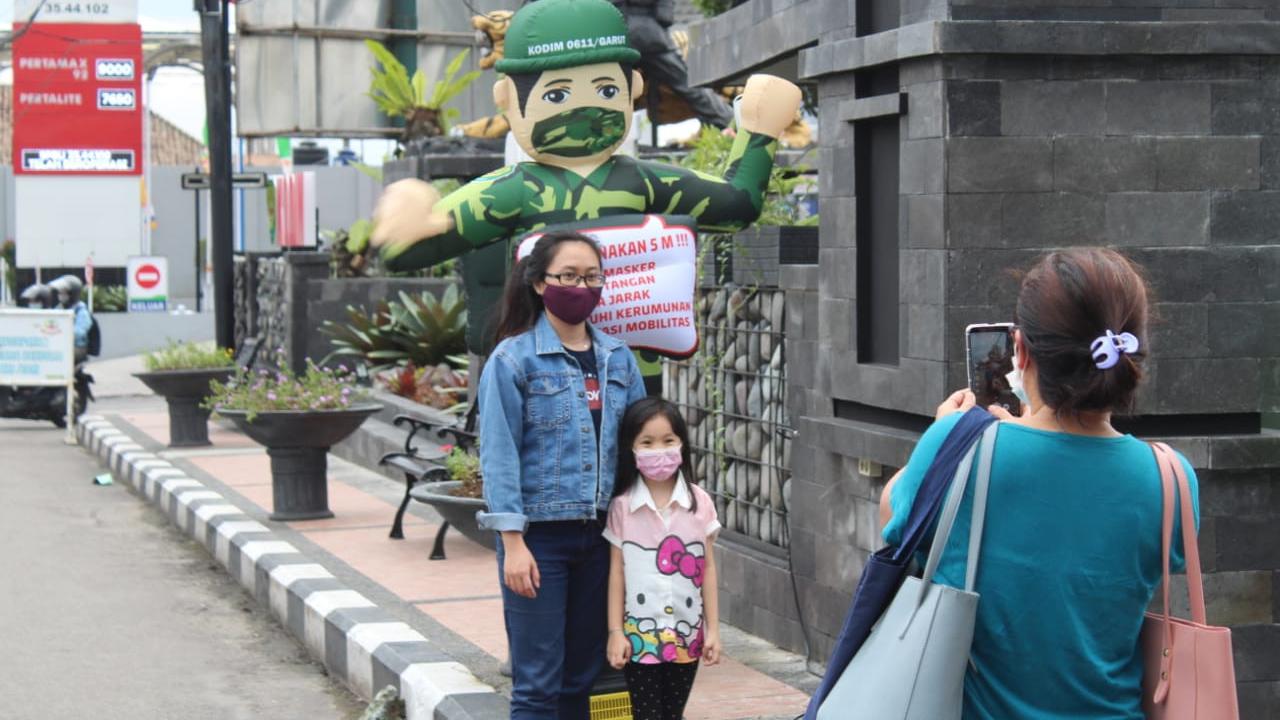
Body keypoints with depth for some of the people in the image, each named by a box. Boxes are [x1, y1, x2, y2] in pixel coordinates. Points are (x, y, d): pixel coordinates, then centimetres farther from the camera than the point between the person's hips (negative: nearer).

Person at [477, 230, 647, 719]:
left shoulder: (618, 359, 9)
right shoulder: (513, 359, -6)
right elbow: (499, 455, -10)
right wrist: (513, 543, -15)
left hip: (601, 534, 5)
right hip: (540, 536, -5)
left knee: (585, 677, 11)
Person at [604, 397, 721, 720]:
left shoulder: (699, 502, -2)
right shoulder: (622, 506, -5)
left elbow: (707, 569, 3)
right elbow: (617, 572, 0)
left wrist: (713, 629, 2)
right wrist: (615, 631, -2)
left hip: (686, 633, 2)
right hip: (640, 633, -2)